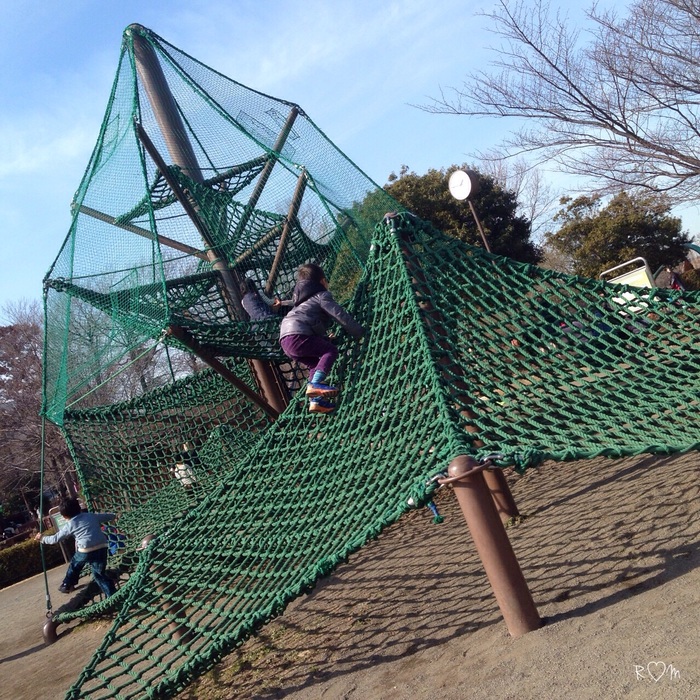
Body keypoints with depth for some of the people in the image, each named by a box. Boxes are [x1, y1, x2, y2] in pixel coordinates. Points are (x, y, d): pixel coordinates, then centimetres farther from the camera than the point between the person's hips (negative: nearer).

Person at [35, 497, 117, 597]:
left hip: (85, 551, -2)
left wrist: (42, 538, 35)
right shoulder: (92, 516, 18)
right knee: (100, 574, 11)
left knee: (74, 565, 30)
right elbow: (107, 516, 34)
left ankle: (66, 585, 47)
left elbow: (55, 539, 17)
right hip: (102, 548, 3)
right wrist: (114, 516, 58)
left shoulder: (70, 525, 9)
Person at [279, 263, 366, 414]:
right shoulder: (321, 295, 7)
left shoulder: (305, 301, 35)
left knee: (316, 364, 16)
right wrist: (361, 333, 7)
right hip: (297, 336, -9)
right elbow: (341, 316, 0)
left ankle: (316, 401, 4)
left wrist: (325, 338, 34)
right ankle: (315, 384, -25)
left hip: (286, 339, 9)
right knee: (331, 350, -6)